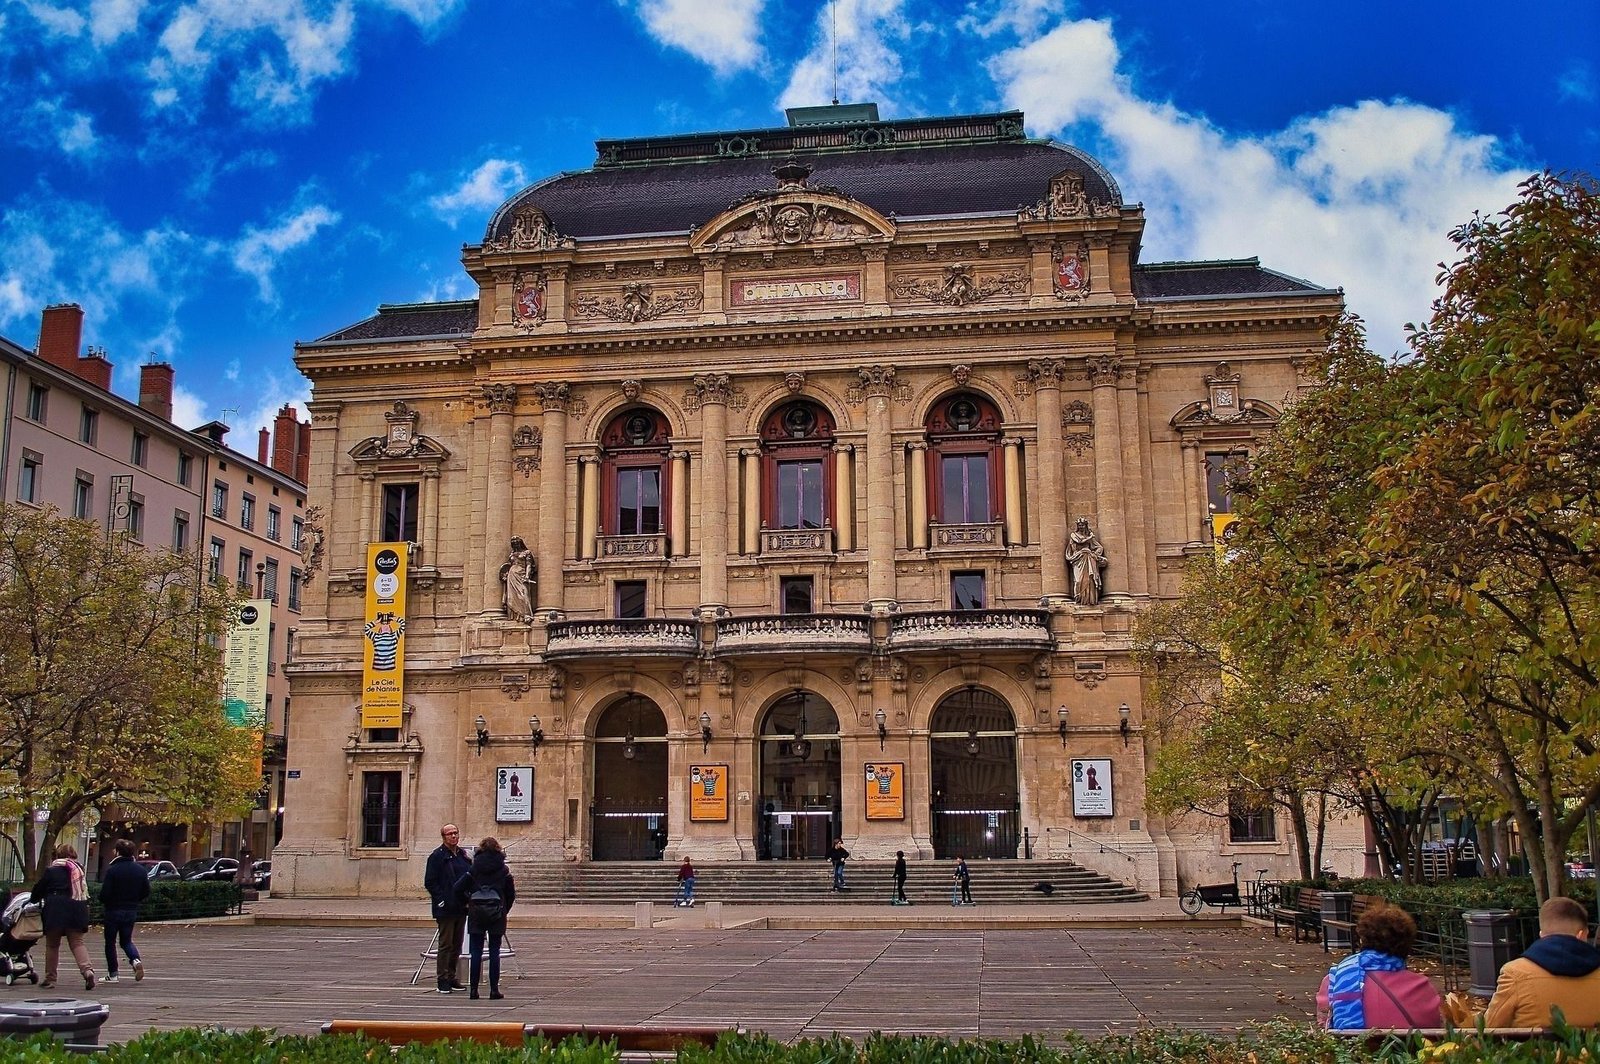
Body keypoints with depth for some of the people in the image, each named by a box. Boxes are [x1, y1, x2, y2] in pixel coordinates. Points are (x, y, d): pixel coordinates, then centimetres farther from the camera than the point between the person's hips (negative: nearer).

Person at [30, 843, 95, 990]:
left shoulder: (51, 871, -1)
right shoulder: (80, 870, 11)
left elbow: (38, 890, 9)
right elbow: (86, 891, 15)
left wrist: (35, 900, 28)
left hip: (56, 912, -3)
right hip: (78, 911, 3)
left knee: (52, 945, 11)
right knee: (77, 943, 3)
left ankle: (50, 978, 15)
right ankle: (87, 970, -19)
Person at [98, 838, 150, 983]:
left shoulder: (112, 869, -15)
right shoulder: (140, 869, 2)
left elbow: (105, 893, -17)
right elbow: (146, 892, 5)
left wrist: (103, 903, 4)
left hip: (113, 911, -4)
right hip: (132, 911, 5)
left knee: (110, 942, 10)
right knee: (126, 940, 17)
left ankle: (112, 974, 11)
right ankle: (136, 960, -10)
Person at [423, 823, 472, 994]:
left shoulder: (463, 855, 13)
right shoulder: (437, 856, -7)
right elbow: (429, 882, -10)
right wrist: (441, 900, -15)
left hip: (461, 908, 7)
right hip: (445, 908, -7)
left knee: (457, 945, 11)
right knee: (445, 944, -4)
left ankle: (452, 978, 20)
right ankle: (442, 980, 2)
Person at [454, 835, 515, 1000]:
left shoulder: (474, 869, 1)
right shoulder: (503, 870, 2)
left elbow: (458, 888, -3)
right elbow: (511, 894, 4)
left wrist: (465, 904, 10)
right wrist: (504, 910, 16)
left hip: (476, 913, 0)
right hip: (496, 914, 0)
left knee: (476, 952, 5)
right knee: (494, 952, 3)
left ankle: (474, 990, 5)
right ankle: (494, 990, 2)